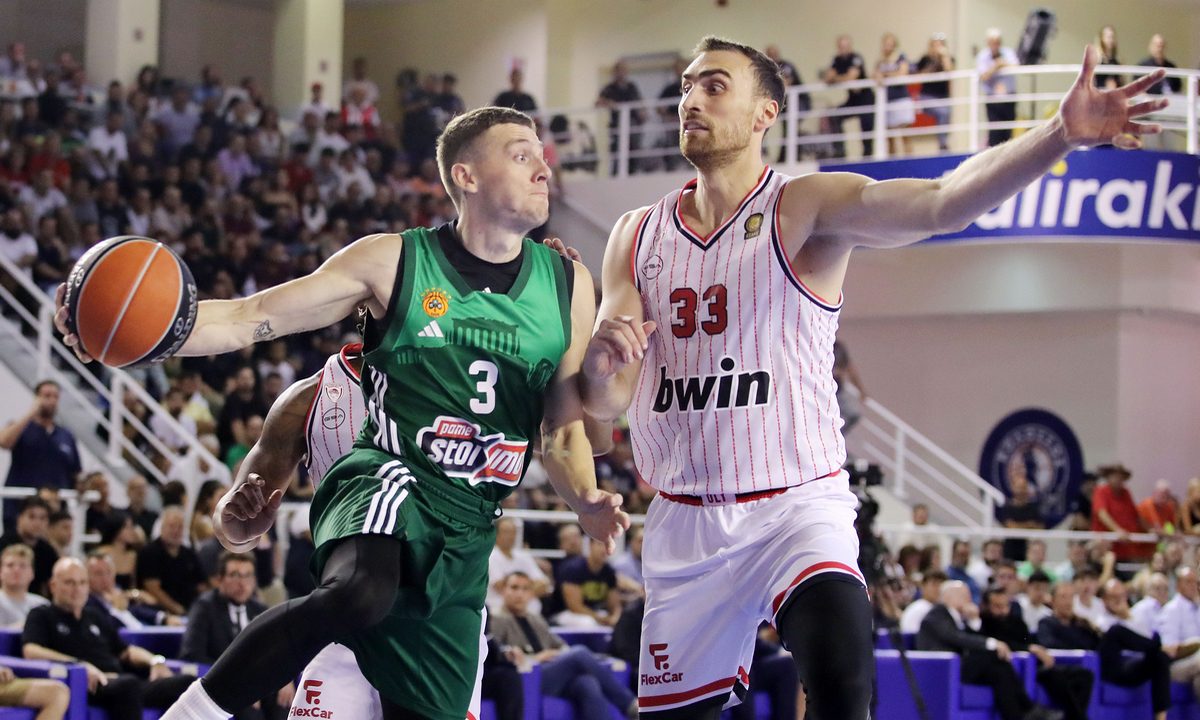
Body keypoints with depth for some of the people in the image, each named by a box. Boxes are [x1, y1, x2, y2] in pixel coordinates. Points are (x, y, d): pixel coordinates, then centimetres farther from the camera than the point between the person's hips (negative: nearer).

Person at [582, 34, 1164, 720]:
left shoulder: (806, 209, -5)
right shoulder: (637, 237, 8)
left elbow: (942, 204, -23)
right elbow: (608, 401, 6)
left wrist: (1060, 134, -39)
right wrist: (603, 361, -20)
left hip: (796, 504, -4)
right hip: (685, 524, 5)